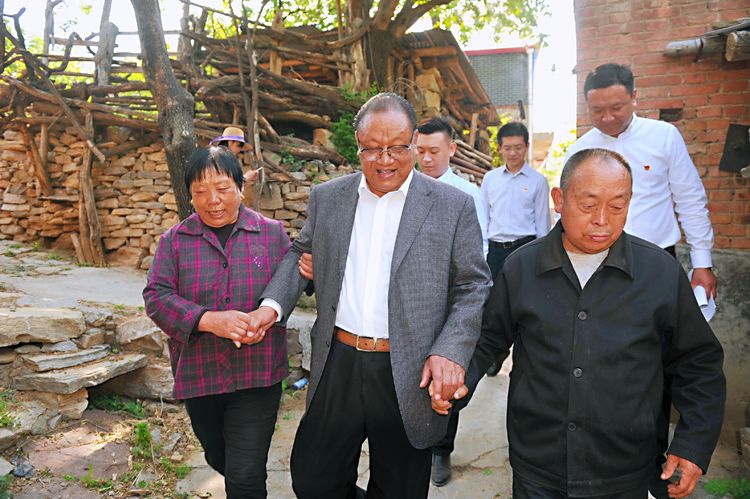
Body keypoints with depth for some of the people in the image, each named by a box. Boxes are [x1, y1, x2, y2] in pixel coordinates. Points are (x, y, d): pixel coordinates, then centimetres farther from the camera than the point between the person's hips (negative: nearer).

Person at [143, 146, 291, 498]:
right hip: (199, 374, 3)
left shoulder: (271, 233, 0)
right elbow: (156, 296, -8)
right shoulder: (175, 240, 0)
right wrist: (209, 320, -23)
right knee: (218, 459, 24)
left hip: (257, 373, -2)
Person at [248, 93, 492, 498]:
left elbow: (473, 286, -3)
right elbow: (301, 253, 15)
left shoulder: (454, 206, -4)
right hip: (337, 368, 3)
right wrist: (273, 303, -2)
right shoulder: (326, 198, 5)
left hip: (409, 377, -2)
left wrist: (451, 351, -16)